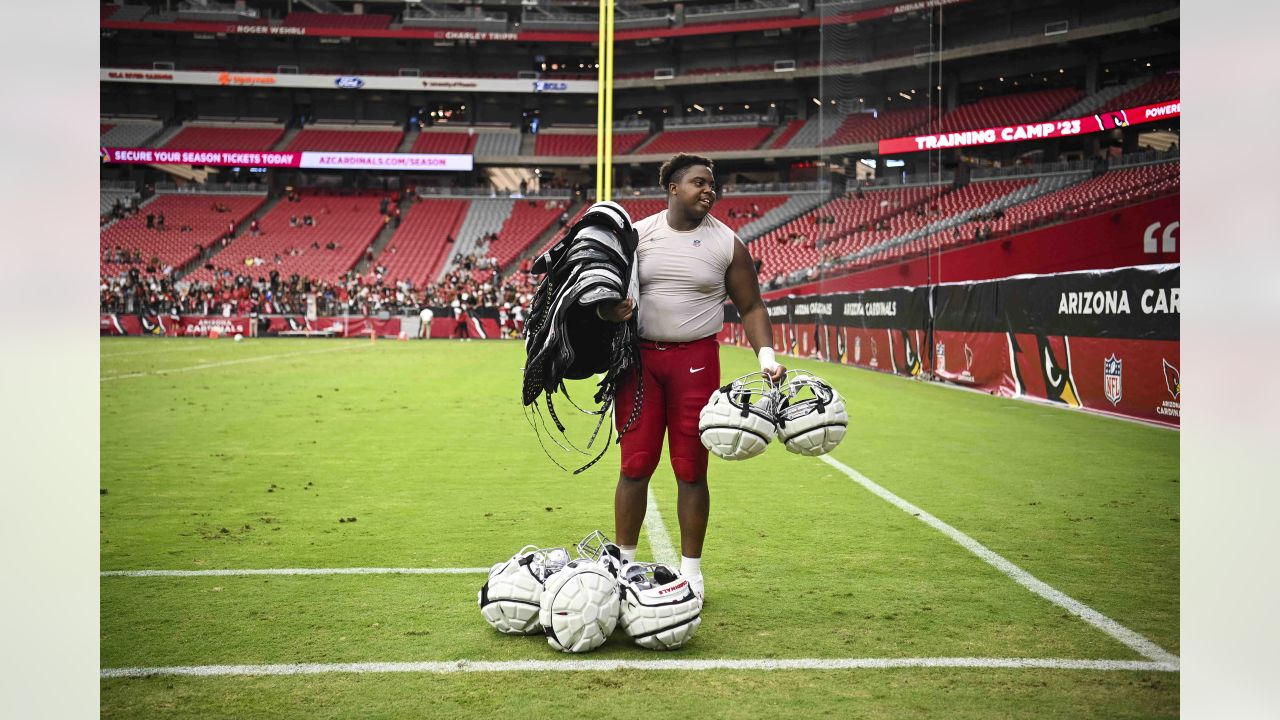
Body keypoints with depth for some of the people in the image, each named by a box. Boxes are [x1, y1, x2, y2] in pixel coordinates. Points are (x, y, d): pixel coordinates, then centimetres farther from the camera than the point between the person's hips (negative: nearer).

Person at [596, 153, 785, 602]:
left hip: (696, 362, -1)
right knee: (635, 466, 4)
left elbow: (750, 306, 6)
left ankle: (691, 570, 15)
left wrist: (766, 355, -9)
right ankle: (623, 563, 17)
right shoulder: (637, 234, 5)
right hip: (641, 358, 1)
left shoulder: (726, 244, 3)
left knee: (691, 470, 4)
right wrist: (610, 309, -12)